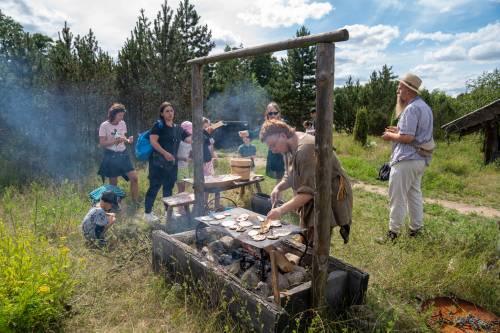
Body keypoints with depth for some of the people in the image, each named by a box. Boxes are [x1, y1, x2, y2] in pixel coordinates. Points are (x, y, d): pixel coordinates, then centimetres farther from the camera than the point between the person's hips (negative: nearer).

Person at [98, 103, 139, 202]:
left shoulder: (123, 124, 4)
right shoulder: (104, 126, -9)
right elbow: (102, 143, -11)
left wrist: (128, 140, -6)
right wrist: (116, 140, -23)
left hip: (123, 154, 4)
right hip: (111, 156, -4)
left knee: (134, 178, -4)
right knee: (113, 184, 6)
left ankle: (136, 202, 8)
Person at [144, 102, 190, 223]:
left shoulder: (177, 129, 13)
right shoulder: (159, 126, -5)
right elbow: (153, 141, -15)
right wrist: (165, 153, -22)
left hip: (172, 163, 6)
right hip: (158, 162, -6)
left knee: (168, 187, 14)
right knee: (154, 187, -3)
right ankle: (147, 212, 9)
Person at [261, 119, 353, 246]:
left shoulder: (306, 149, -27)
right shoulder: (290, 146, 4)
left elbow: (309, 190, -31)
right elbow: (290, 176, 15)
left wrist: (281, 210, -33)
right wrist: (278, 187, -6)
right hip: (311, 202, 10)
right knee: (304, 241, 14)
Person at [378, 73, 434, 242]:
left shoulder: (411, 108, -17)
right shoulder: (425, 107, 15)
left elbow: (407, 137, -22)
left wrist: (391, 136, -6)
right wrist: (399, 130, 14)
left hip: (406, 160, -10)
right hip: (420, 158, 10)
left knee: (397, 197, -2)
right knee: (415, 194, 17)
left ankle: (394, 232, 5)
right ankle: (416, 228, 27)